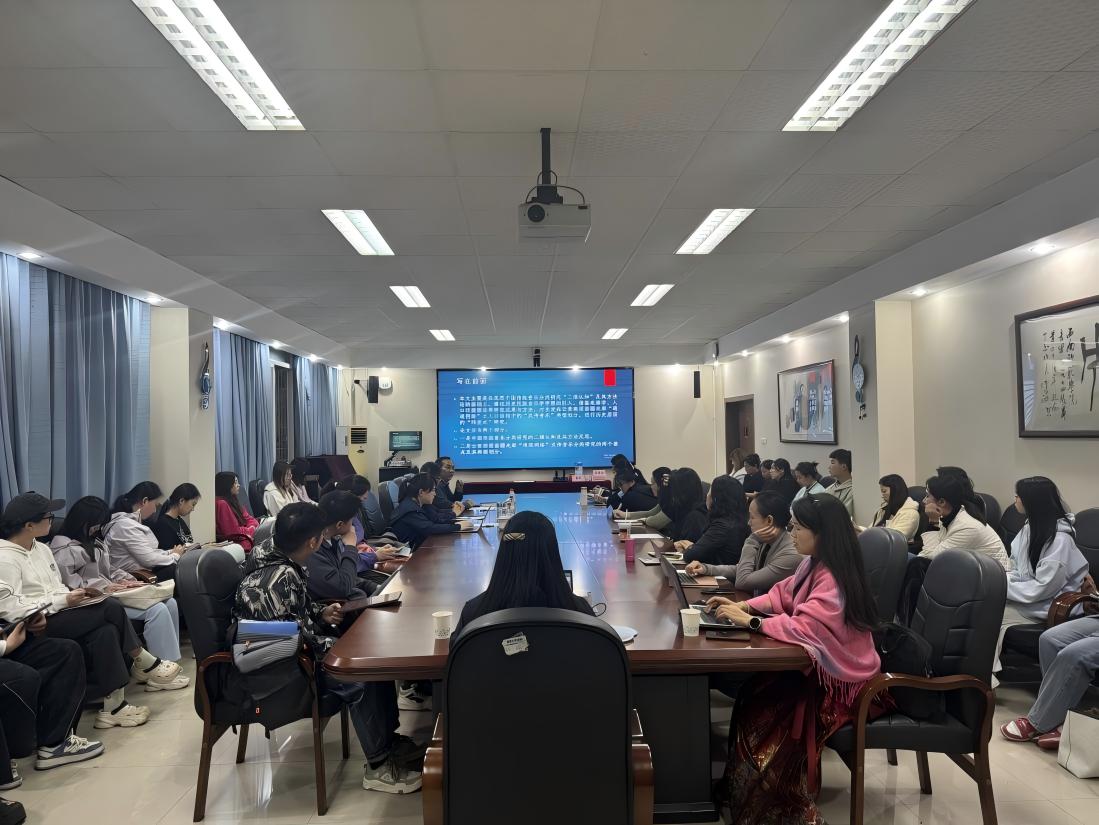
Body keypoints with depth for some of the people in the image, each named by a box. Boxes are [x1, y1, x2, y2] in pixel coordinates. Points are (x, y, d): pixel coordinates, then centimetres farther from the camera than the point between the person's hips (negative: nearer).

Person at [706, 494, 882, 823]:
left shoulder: (834, 579, -28)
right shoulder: (815, 563, 3)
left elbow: (803, 627, -35)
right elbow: (783, 594, 12)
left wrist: (750, 621, -28)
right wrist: (744, 605, -3)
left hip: (841, 679, -9)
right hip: (818, 663, 9)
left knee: (765, 717, -13)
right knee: (751, 696, -5)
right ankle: (738, 789, 7)